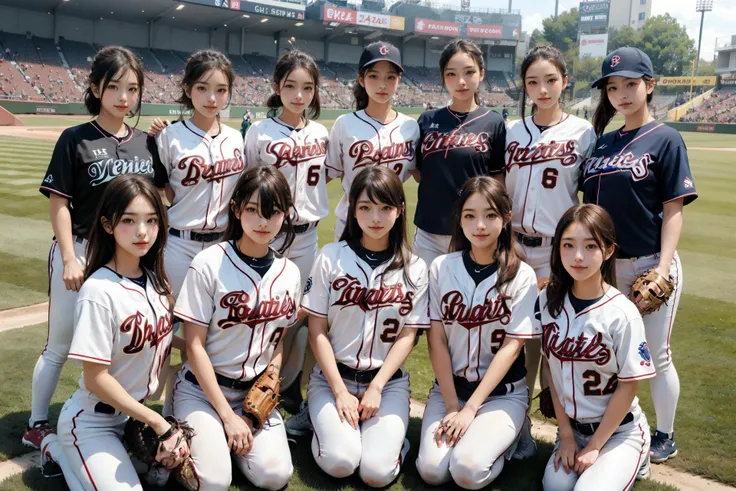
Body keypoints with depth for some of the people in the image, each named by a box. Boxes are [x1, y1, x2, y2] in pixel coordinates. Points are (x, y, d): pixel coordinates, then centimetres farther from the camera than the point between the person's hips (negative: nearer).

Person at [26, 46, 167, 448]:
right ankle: (37, 425, 24)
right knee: (60, 344, 7)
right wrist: (69, 259, -14)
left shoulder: (147, 142, 5)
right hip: (80, 252, -4)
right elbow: (58, 203, -9)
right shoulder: (75, 140, -7)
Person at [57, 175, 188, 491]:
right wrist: (158, 423, -19)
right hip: (93, 421, -6)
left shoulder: (156, 281, -3)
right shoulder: (98, 291, -24)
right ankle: (62, 453, 7)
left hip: (138, 412, 6)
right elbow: (96, 380, -22)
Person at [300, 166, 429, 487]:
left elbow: (407, 336, -1)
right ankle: (324, 422, 10)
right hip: (332, 377, 0)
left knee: (378, 472, -18)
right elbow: (317, 331, -4)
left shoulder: (414, 269, 0)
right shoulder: (331, 257, -3)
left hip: (388, 381, 1)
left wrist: (376, 388, -12)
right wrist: (340, 392, -11)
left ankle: (391, 434, 13)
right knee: (339, 462, -21)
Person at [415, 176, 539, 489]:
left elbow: (512, 346, -12)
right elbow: (436, 340, -4)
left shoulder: (522, 276, -9)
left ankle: (504, 437, 8)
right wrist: (452, 406, -11)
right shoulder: (441, 268, -3)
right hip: (449, 387, 2)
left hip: (503, 393, -2)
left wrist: (470, 409, -17)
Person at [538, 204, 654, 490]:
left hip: (618, 430, -3)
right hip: (572, 427, 4)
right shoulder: (548, 301, -6)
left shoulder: (623, 314, -19)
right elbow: (550, 367, -1)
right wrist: (566, 433, -4)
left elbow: (628, 386, -13)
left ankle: (633, 461, 10)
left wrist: (594, 447, -11)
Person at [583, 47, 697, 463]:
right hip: (606, 264, 5)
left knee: (655, 354, 6)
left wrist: (663, 268, -17)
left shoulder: (665, 139, -5)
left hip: (650, 264, -5)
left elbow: (674, 209, -9)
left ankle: (665, 437, 26)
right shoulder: (603, 143, 10)